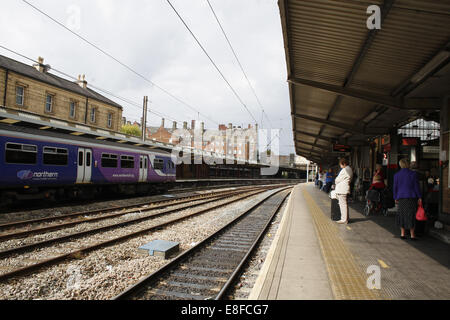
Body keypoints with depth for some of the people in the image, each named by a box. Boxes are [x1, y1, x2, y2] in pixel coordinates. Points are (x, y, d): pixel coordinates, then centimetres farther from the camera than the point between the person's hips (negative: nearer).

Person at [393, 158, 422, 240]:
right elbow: (416, 186, -4)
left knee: (402, 215, 10)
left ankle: (402, 234, 12)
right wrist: (419, 197, 2)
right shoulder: (413, 174, -5)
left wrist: (395, 198, 14)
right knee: (411, 215, 2)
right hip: (411, 197, -2)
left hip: (401, 197, 2)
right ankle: (412, 235, 4)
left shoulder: (396, 175, 2)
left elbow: (395, 187, 5)